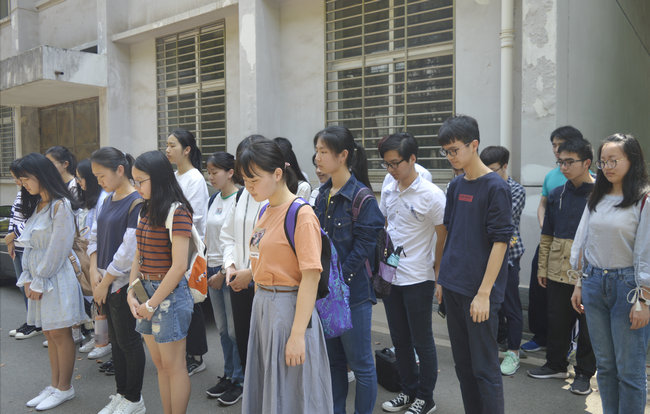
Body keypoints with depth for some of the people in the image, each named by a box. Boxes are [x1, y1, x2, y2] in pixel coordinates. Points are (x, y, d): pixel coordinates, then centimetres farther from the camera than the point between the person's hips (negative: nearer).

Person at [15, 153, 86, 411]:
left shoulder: (60, 206, -14)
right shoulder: (35, 205, 13)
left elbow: (57, 249, -15)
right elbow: (29, 244, 12)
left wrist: (40, 281, -11)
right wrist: (28, 277, 4)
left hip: (55, 278, -8)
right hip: (37, 278, 8)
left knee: (60, 334, 1)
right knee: (49, 333, 14)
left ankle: (64, 388, 14)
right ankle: (55, 385, 24)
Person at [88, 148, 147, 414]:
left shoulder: (137, 203, -16)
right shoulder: (108, 199, 10)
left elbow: (129, 251, -19)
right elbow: (95, 236, 12)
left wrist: (105, 282, -13)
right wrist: (94, 272, -1)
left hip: (124, 282, -8)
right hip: (105, 282, 8)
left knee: (128, 339, 3)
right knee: (115, 338, 16)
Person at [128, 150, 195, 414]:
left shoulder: (178, 212, -16)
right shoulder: (145, 211, 10)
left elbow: (179, 266, -19)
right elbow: (139, 257, 13)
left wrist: (153, 303, -14)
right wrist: (131, 292, 1)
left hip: (169, 293, -8)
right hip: (145, 291, 8)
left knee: (174, 367, 4)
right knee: (160, 365, 16)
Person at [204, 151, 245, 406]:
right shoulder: (214, 200, 11)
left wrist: (223, 273, -14)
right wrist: (205, 266, 11)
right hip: (213, 269, 8)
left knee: (235, 329, 1)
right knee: (222, 328, 15)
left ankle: (240, 380, 16)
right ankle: (228, 374, 28)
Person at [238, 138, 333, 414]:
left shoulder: (301, 215, -16)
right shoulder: (266, 212, 9)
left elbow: (311, 277, -21)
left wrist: (297, 334, -23)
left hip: (288, 307, -8)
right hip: (262, 305, 8)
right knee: (263, 389, 19)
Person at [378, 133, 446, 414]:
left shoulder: (431, 194, -14)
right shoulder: (388, 191, 4)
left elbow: (443, 237, -9)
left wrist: (436, 271, -7)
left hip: (418, 279, -6)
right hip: (390, 276, 6)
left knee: (422, 341, 7)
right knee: (400, 339, 17)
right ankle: (408, 391, 34)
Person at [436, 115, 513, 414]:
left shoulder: (495, 187, -11)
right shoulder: (456, 185, 10)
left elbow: (500, 242, -14)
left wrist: (484, 293, -17)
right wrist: (442, 279, 14)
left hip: (479, 293, -7)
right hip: (453, 288, 7)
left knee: (485, 369, 2)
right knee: (463, 364, 16)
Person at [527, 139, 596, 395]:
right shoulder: (556, 194, 7)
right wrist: (543, 267, 10)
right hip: (557, 270, 5)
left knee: (587, 324, 8)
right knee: (557, 320, 14)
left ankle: (584, 373, 23)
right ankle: (556, 364, 31)